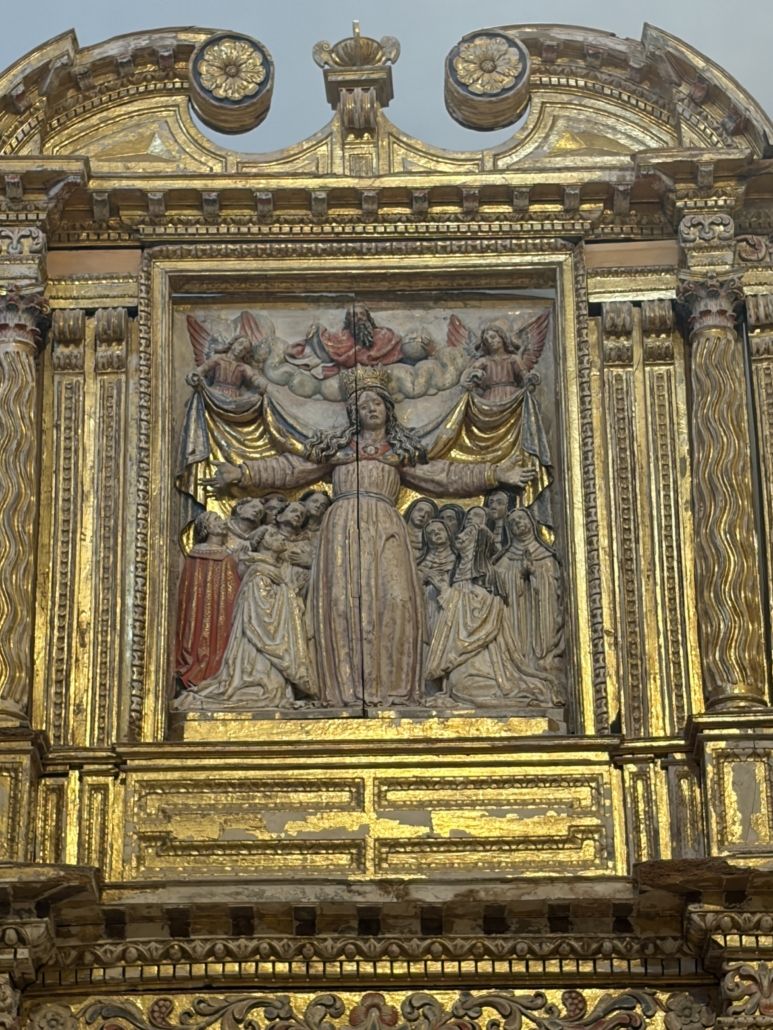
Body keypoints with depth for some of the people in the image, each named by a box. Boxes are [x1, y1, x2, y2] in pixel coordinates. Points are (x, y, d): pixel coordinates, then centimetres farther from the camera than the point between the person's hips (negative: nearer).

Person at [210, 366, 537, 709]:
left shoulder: (400, 451, 23)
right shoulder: (336, 446, 20)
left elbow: (443, 475, 23)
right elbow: (292, 468, 18)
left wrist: (497, 474, 19)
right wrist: (242, 473, 10)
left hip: (385, 528, 1)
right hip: (344, 526, -1)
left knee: (393, 600, -15)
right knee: (343, 600, -13)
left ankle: (389, 688, -16)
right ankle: (348, 689, -15)